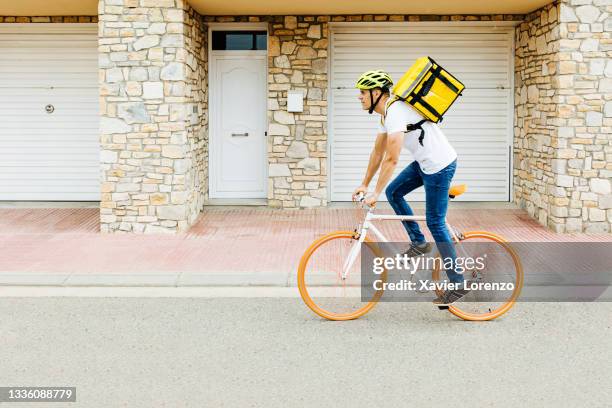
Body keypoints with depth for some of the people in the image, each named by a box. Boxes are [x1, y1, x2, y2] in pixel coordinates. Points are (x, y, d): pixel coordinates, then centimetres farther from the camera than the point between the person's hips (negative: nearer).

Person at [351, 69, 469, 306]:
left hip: (440, 165, -10)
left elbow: (391, 159, -25)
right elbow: (378, 152, 17)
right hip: (424, 163, 10)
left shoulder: (395, 112, -22)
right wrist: (364, 185, 17)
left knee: (435, 224, -5)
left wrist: (375, 194, -21)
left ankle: (458, 284, 3)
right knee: (393, 192, 11)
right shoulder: (386, 114, 10)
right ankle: (419, 242, 20)